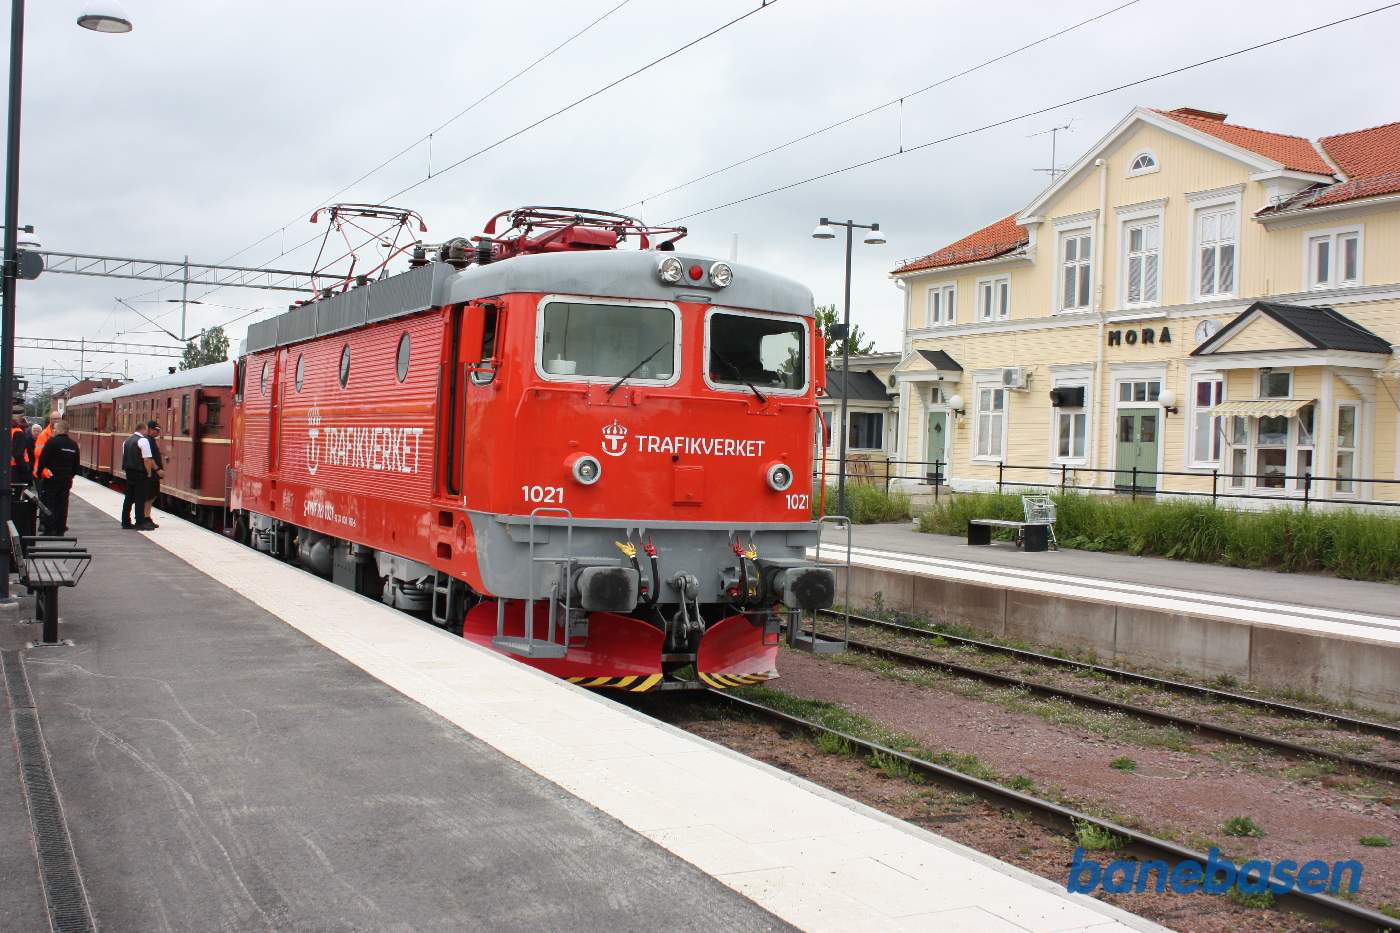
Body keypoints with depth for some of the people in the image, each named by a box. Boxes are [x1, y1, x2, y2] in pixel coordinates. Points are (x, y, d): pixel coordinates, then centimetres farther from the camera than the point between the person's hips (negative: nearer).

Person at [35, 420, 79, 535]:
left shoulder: (52, 442, -13)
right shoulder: (74, 444, 7)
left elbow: (43, 459, -13)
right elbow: (76, 464, 13)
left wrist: (39, 473, -2)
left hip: (51, 478, -5)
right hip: (66, 480, 5)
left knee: (48, 504, 1)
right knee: (62, 504, 10)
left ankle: (49, 530, -1)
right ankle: (60, 529, 11)